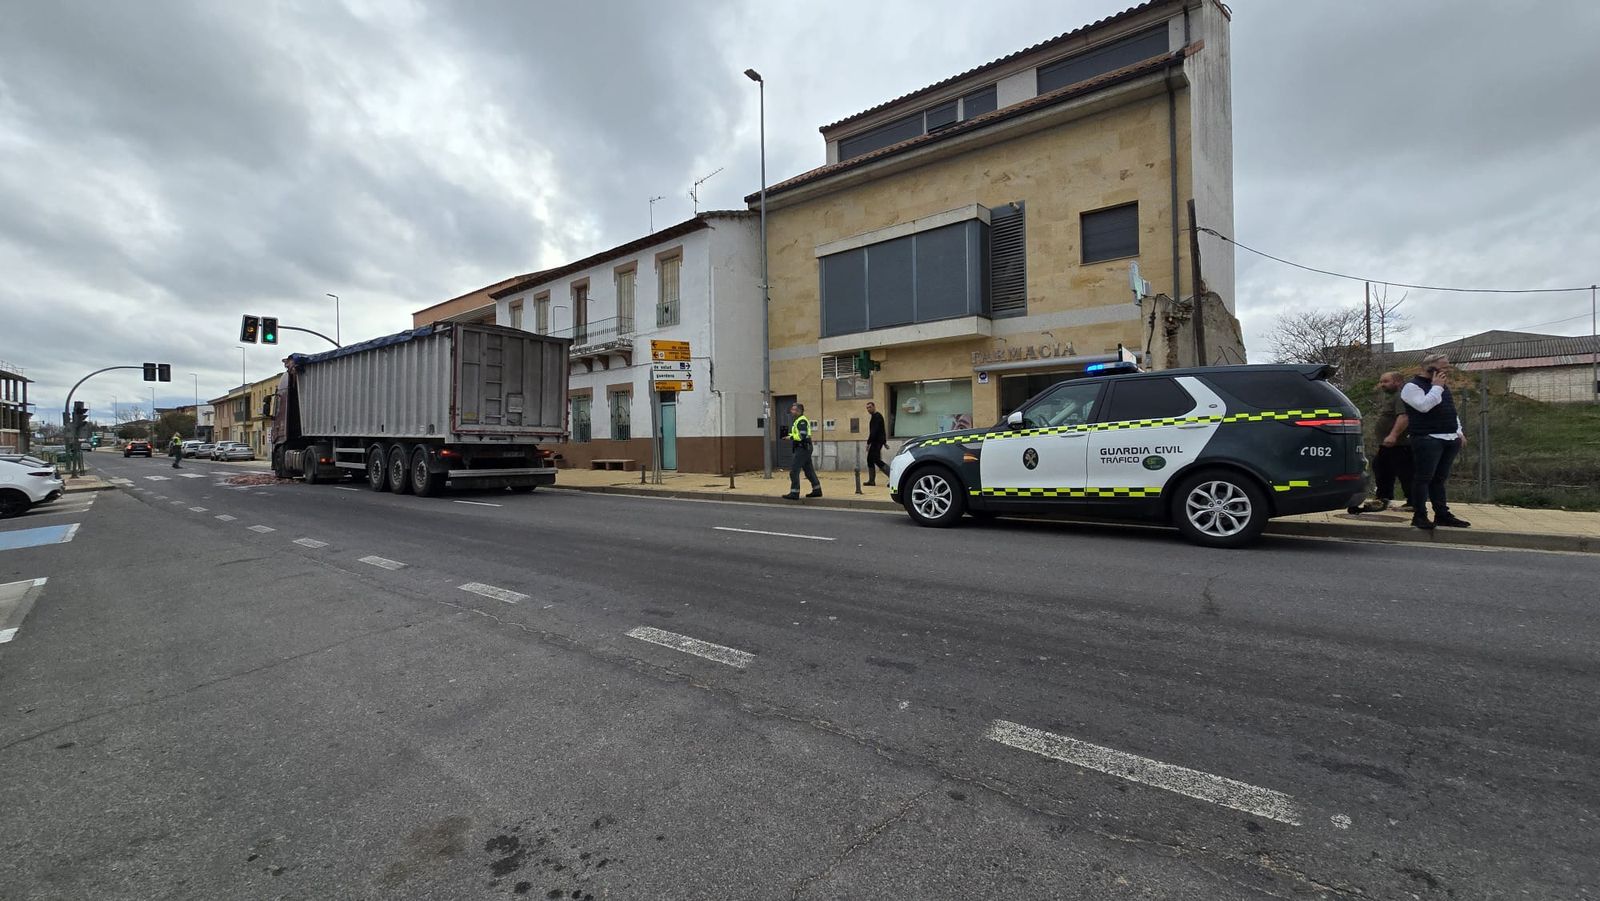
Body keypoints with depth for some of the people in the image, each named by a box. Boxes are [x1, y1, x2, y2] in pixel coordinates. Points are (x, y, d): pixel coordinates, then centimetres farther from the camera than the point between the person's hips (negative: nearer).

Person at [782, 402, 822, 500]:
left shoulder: (802, 421, -14)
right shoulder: (799, 420, 18)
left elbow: (802, 436, -25)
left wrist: (791, 437, -16)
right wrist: (791, 436, 10)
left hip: (802, 449, -11)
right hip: (803, 448, 11)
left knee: (794, 470, -10)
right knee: (809, 470, 15)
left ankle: (794, 493, -8)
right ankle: (817, 490, 20)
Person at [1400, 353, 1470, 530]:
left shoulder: (1444, 387, 21)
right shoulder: (1412, 386, -6)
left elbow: (1452, 411, 27)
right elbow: (1424, 406, -22)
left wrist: (1459, 432, 19)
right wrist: (1436, 387, -12)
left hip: (1450, 439, 8)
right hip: (1428, 440, -8)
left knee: (1439, 479, 11)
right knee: (1423, 478, -7)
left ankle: (1442, 515, 15)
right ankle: (1419, 516, -4)